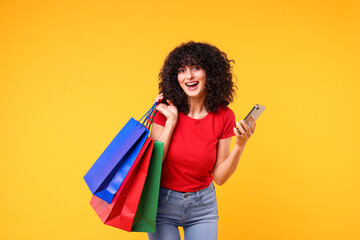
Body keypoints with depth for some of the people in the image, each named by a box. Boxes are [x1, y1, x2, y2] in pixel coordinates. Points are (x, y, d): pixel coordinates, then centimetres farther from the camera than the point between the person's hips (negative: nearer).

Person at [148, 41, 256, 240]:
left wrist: (240, 146, -20)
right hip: (163, 203, -1)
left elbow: (219, 177, -6)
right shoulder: (167, 111, -10)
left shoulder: (224, 117, -9)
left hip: (203, 206, 1)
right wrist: (171, 121, -18)